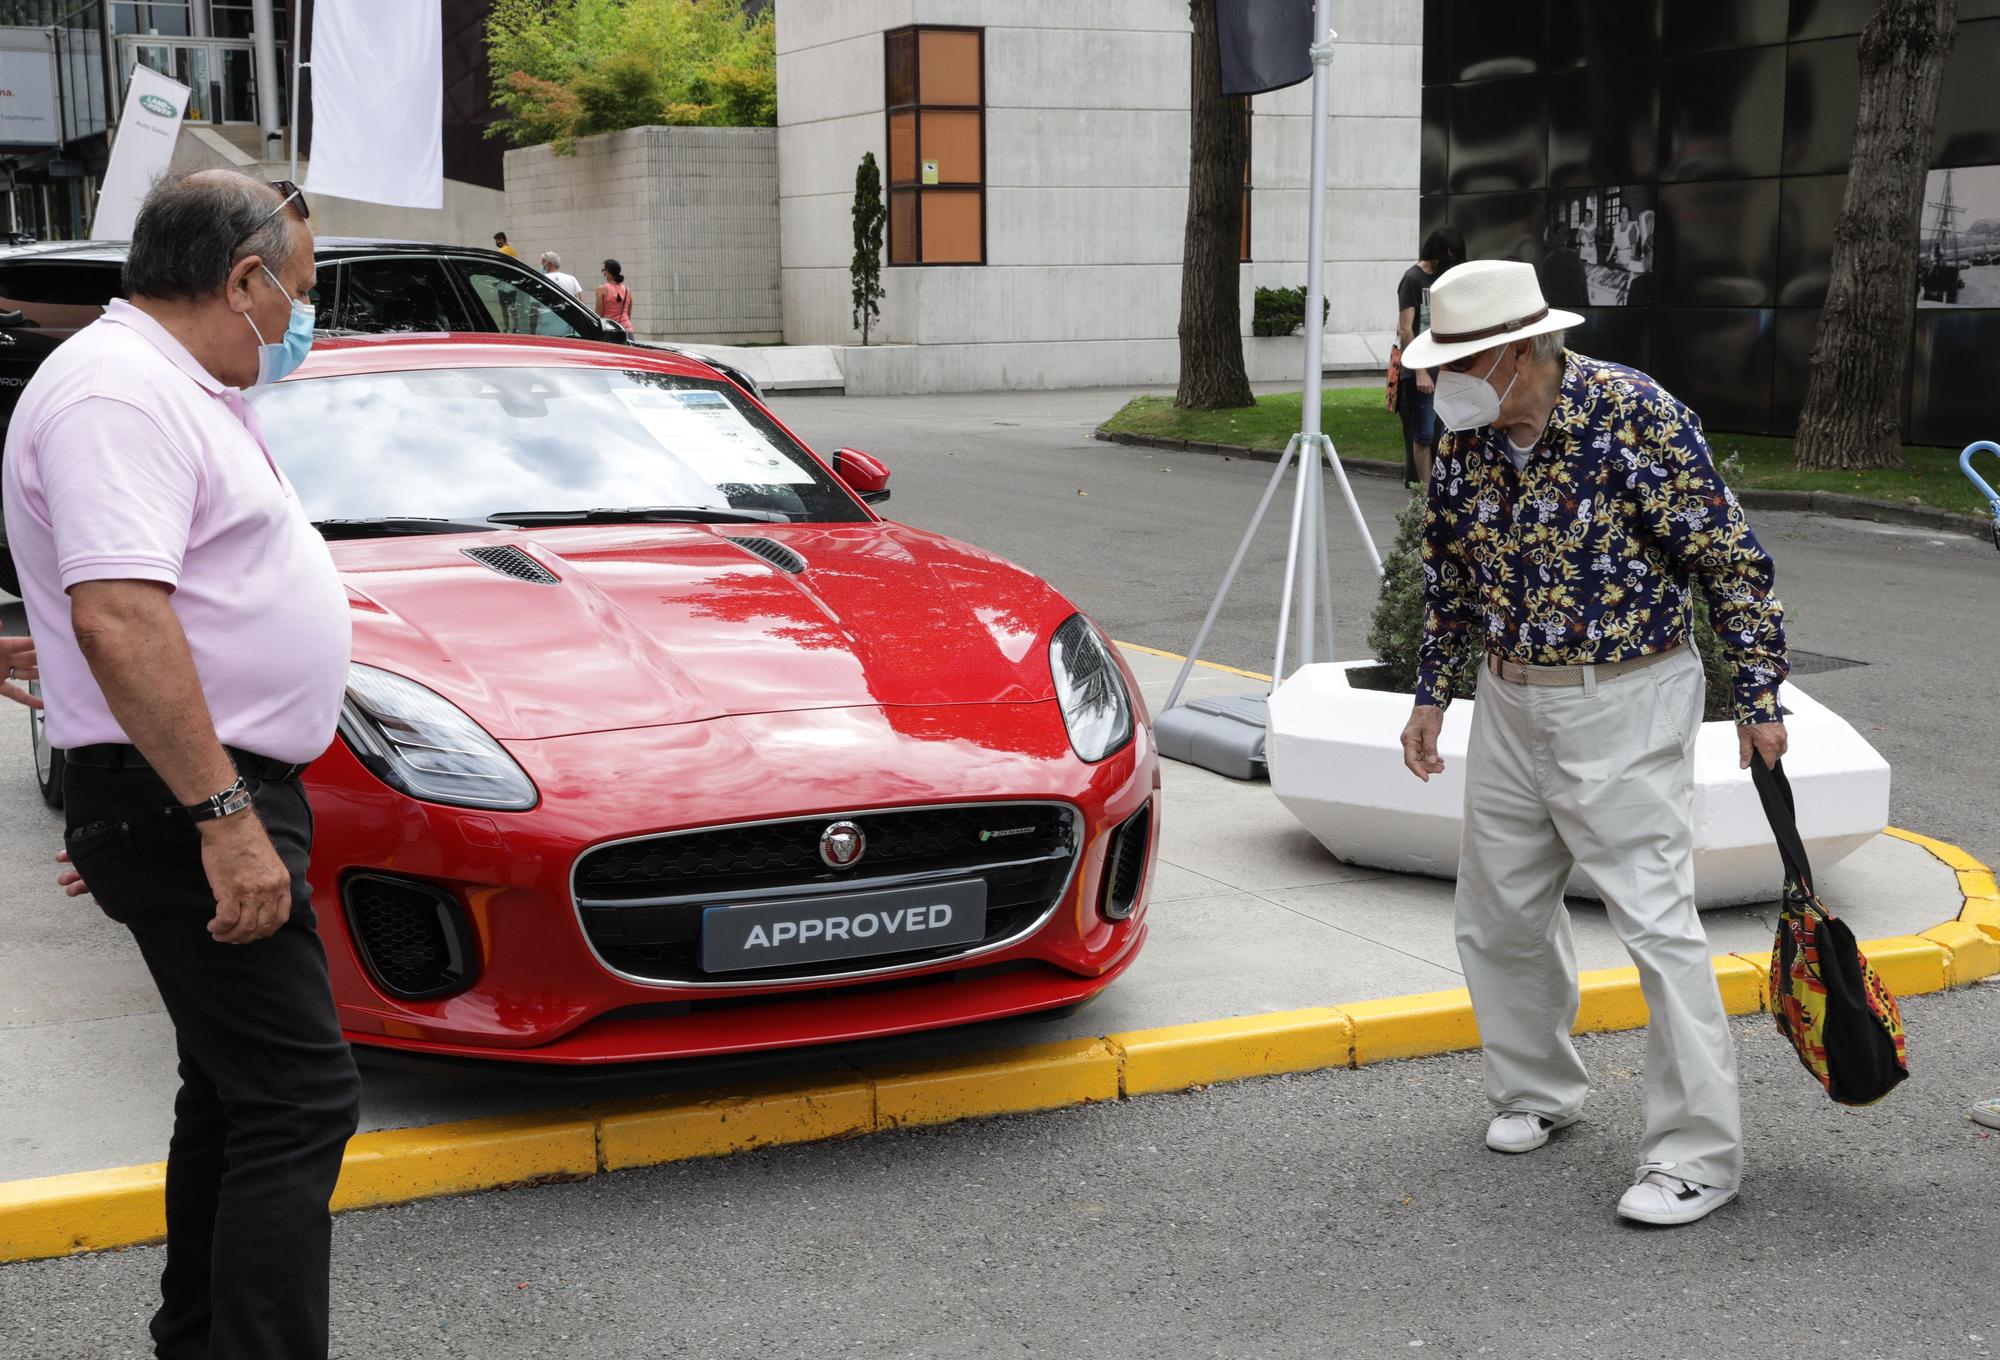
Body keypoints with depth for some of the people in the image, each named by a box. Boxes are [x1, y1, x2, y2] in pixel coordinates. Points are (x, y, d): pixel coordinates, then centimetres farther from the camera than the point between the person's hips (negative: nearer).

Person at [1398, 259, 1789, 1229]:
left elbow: (1728, 559, -12)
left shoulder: (1636, 415, -17)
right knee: (1499, 914, 14)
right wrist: (1433, 694, 15)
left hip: (1624, 709, -6)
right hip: (1509, 705, 7)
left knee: (1657, 921, -8)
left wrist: (1757, 695, -11)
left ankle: (1699, 1155, 2)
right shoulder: (1464, 438, 2)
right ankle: (1537, 1090, 35)